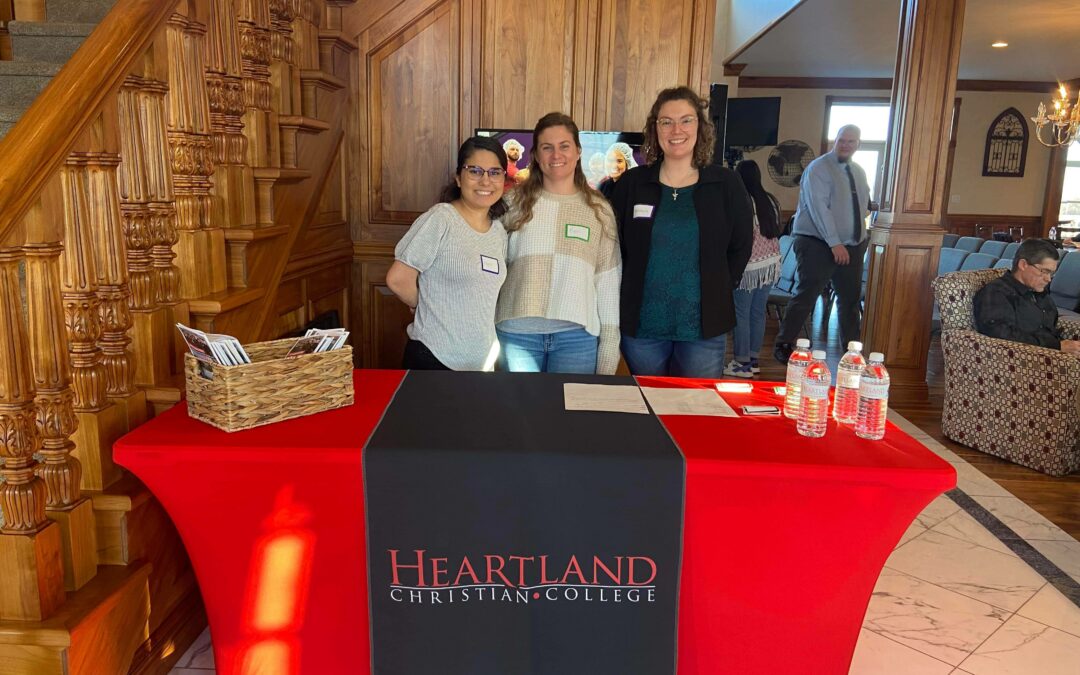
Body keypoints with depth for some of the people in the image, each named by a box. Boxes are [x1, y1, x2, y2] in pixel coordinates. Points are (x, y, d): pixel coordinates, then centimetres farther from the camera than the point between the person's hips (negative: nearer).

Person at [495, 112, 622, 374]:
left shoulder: (599, 210, 6)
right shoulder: (515, 203, 5)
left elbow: (608, 281, 6)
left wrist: (610, 346, 2)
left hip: (577, 335, 0)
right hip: (516, 333, 0)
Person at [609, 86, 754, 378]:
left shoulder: (726, 184, 1)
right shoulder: (631, 183, 2)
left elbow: (740, 247, 8)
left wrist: (718, 292, 2)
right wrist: (627, 297, 1)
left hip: (704, 327, 0)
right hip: (641, 326, 1)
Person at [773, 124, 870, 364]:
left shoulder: (859, 172, 13)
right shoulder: (819, 168, -10)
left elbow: (865, 204, 24)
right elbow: (818, 207, -19)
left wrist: (861, 237, 7)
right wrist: (834, 243, -24)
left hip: (852, 247, 7)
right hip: (818, 245, -7)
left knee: (851, 299, 13)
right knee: (805, 297, -8)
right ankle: (783, 345, 4)